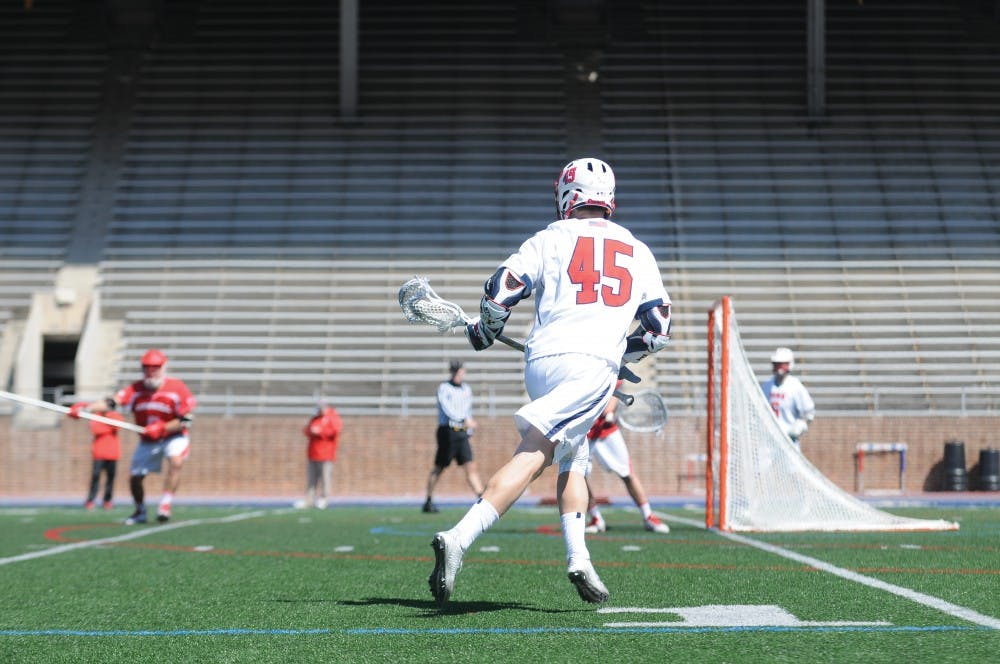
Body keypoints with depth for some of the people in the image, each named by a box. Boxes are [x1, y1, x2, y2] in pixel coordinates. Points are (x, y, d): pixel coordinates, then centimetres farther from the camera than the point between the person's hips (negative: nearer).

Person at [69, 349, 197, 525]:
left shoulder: (177, 388, -18)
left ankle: (165, 506, -22)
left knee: (175, 462, -32)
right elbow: (111, 403, -28)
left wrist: (161, 428, -28)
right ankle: (140, 512, 32)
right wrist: (86, 408, -44)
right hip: (147, 441, 4)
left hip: (173, 436, -4)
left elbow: (186, 421, -17)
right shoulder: (136, 389, -12)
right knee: (134, 477, 5)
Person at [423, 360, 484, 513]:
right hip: (447, 431, -5)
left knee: (471, 467, -5)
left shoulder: (466, 389, 14)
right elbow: (447, 409, -22)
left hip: (461, 433, 5)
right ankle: (428, 502, 15)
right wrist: (465, 420, -34)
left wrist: (469, 431, 21)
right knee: (439, 468, 2)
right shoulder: (443, 388, -7)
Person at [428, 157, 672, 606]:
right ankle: (460, 538, -29)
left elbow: (501, 290, 2)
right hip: (593, 366, -1)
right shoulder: (639, 252, 20)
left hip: (540, 362, 1)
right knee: (533, 456, -13)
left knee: (572, 460, 18)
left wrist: (484, 332, 20)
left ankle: (578, 559, 7)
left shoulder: (553, 237, 13)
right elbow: (658, 331, 18)